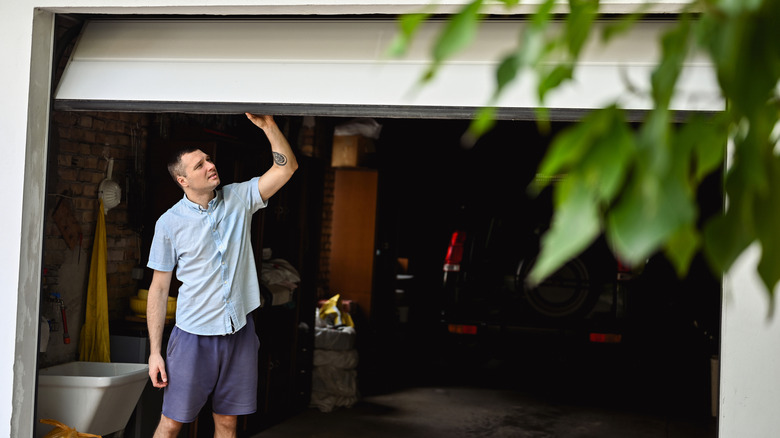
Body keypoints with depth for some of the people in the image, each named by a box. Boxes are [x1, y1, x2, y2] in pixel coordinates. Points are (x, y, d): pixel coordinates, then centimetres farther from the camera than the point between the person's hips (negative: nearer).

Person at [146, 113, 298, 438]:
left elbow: (286, 167, -4)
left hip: (239, 330, 3)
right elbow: (159, 288, -3)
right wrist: (154, 352, -6)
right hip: (193, 335, -3)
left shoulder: (239, 199, 2)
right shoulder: (170, 222, -6)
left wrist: (267, 125, -17)